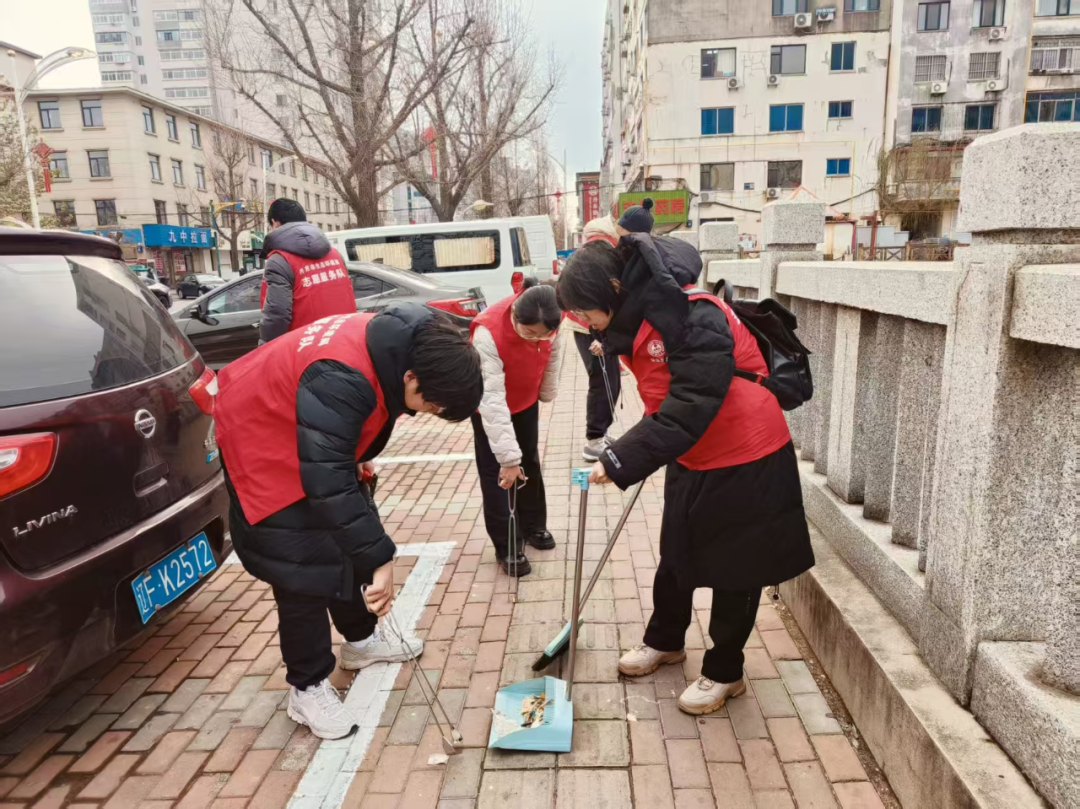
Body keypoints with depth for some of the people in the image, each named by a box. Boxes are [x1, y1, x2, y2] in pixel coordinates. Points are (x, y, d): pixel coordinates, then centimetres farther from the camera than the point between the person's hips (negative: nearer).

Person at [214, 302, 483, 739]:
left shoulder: (401, 344, -14)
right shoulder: (340, 380, -41)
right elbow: (327, 481, -42)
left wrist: (358, 458, 14)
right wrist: (380, 558, -40)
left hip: (325, 443, 9)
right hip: (263, 445, -8)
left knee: (347, 544, 16)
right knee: (303, 568, -7)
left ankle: (360, 640, 36)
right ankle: (307, 687, 12)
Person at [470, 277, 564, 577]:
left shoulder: (547, 323, -25)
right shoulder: (488, 333, -41)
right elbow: (492, 400, -42)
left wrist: (547, 393, 12)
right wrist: (507, 456, -42)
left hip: (526, 400, 5)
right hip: (489, 404, -5)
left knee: (530, 463, 16)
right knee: (496, 472, -1)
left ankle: (534, 527, 35)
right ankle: (507, 547, 11)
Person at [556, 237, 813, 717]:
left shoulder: (695, 318, -31)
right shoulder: (635, 319, -2)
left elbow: (690, 407, -37)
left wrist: (620, 461, -38)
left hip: (743, 459, -8)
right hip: (690, 458, 8)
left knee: (733, 569, 9)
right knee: (675, 554, 21)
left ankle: (724, 672, 28)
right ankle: (665, 640, 44)